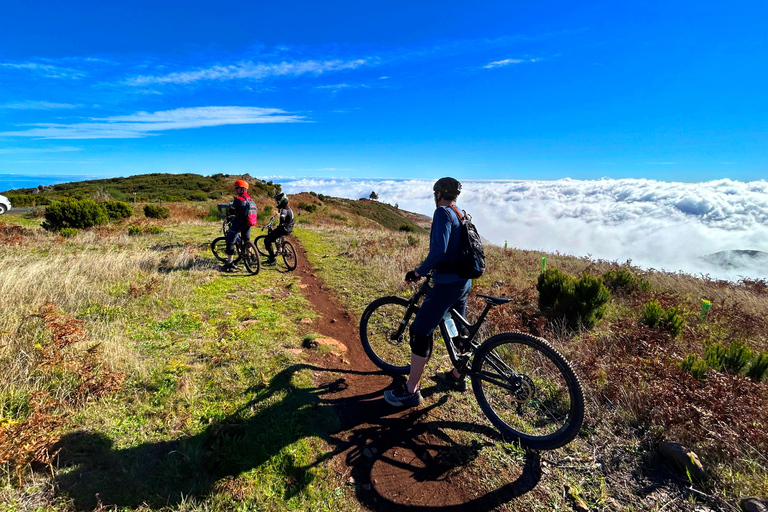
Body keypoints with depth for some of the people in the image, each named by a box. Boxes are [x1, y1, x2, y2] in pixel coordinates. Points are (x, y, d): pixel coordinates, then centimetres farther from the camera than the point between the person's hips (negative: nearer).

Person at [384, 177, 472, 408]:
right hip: (464, 282, 10)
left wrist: (418, 272, -13)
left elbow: (439, 250, -25)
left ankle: (411, 391, 3)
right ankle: (457, 376, 38)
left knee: (420, 332, -4)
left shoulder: (443, 213, -13)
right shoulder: (462, 215, 14)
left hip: (447, 283, -10)